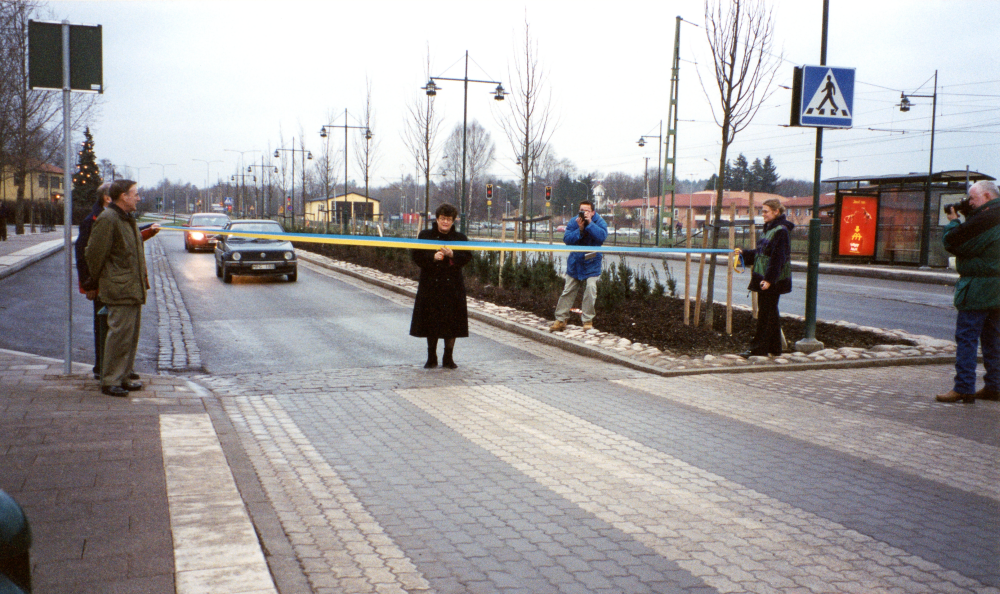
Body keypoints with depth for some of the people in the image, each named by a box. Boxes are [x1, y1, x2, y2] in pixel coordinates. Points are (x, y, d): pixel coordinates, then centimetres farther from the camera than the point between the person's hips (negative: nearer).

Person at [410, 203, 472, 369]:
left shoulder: (460, 238, 6)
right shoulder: (425, 236, 4)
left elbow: (467, 257, -1)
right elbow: (416, 256, -2)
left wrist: (452, 255, -18)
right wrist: (432, 257, -19)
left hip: (453, 286, 1)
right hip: (430, 285, 0)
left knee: (452, 323, 2)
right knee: (431, 323, 4)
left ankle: (448, 358, 14)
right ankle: (432, 358, 16)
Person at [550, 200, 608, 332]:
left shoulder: (599, 222, -8)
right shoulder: (574, 222, -4)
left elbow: (602, 236, -27)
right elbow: (566, 239, -14)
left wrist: (589, 223, -28)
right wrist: (580, 230, -24)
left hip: (592, 264, -2)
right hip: (575, 263, 2)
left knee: (590, 290, -12)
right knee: (568, 292, 5)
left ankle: (588, 320, -1)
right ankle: (560, 320, 12)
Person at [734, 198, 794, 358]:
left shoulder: (781, 231, -14)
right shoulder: (767, 229, 14)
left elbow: (778, 258, -19)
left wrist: (769, 279, -23)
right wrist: (744, 253, 10)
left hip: (772, 280, -9)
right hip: (764, 278, 9)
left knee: (765, 313, -5)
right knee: (770, 312, 14)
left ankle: (758, 348, -2)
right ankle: (774, 347, 21)